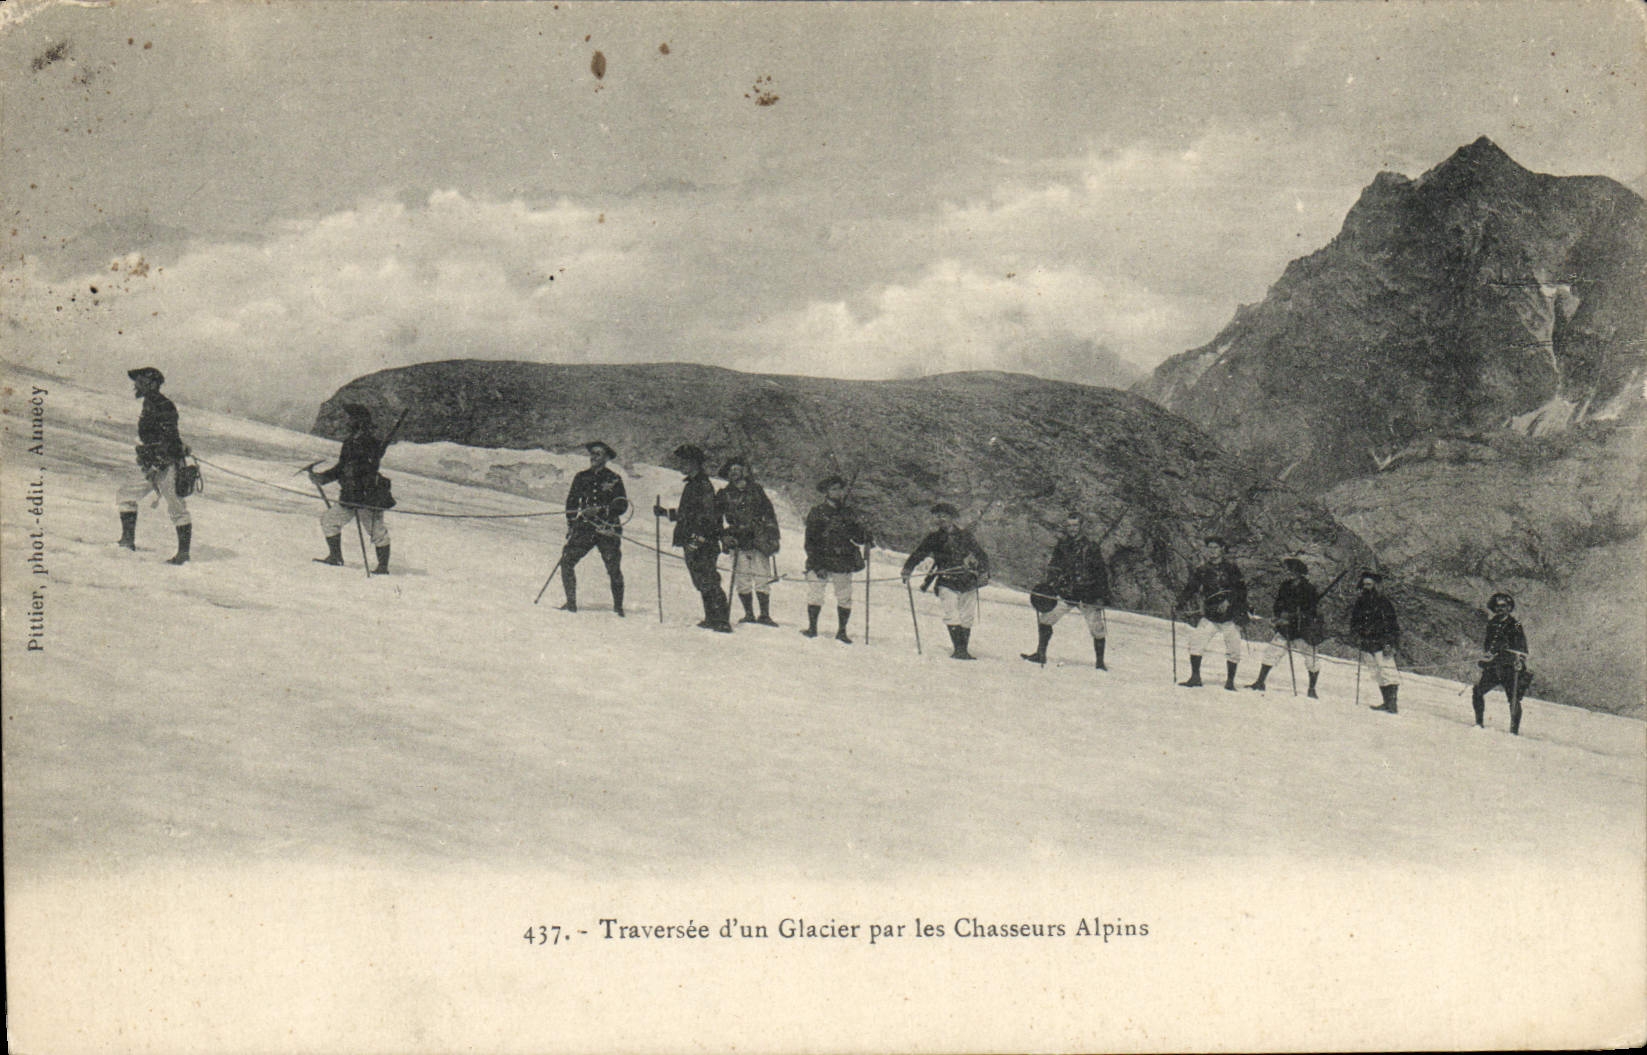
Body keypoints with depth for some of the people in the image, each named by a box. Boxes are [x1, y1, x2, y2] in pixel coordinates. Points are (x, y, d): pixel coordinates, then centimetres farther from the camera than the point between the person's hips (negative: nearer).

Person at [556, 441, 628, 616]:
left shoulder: (614, 479, 4)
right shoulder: (581, 477, 14)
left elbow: (622, 506, -2)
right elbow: (571, 502, 19)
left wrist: (599, 511, -14)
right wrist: (571, 525, 11)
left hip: (608, 529, -3)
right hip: (584, 528, 3)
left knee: (613, 568, -5)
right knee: (567, 560, -9)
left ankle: (618, 607, 9)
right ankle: (571, 603, 0)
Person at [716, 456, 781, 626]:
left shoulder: (756, 490, 8)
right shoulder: (724, 495, 9)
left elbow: (770, 515, 12)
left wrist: (773, 537, 7)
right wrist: (724, 537, 1)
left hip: (759, 541, -1)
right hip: (738, 542, 1)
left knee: (762, 579, -4)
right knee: (742, 580, -1)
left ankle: (765, 614, 2)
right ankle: (749, 614, 10)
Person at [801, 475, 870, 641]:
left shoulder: (848, 513, 11)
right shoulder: (816, 513, 1)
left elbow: (861, 539, 12)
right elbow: (811, 542, -3)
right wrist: (817, 565, -12)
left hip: (844, 564, 3)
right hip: (820, 563, -3)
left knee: (844, 598, 3)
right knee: (815, 595, -6)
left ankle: (841, 631, 14)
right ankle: (812, 628, 8)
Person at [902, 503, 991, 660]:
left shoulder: (964, 535, 3)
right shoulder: (934, 537, 5)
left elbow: (981, 555, 6)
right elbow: (918, 554, 10)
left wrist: (983, 572, -8)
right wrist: (907, 569, -3)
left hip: (968, 582, 1)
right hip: (947, 583, -1)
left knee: (967, 618, 4)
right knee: (952, 616, -14)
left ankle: (964, 649, 14)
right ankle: (958, 649, -11)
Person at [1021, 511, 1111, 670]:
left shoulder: (1091, 547, -4)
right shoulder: (1061, 545, 7)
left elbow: (1102, 572, -3)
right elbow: (1053, 569, 15)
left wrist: (1103, 594, -10)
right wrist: (1046, 587, 4)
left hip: (1088, 595, -3)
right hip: (1066, 594, 3)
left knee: (1097, 628, -3)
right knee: (1045, 618, -1)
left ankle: (1100, 662, 11)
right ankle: (1040, 654, 10)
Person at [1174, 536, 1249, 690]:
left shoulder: (1231, 568, 2)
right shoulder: (1202, 571, 8)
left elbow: (1241, 589, -4)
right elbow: (1190, 588, 5)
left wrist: (1228, 601, -18)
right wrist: (1180, 602, -12)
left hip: (1230, 615, -1)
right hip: (1209, 616, 1)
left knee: (1233, 649, 0)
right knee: (1196, 641, -14)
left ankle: (1230, 681, 16)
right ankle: (1195, 678, -7)